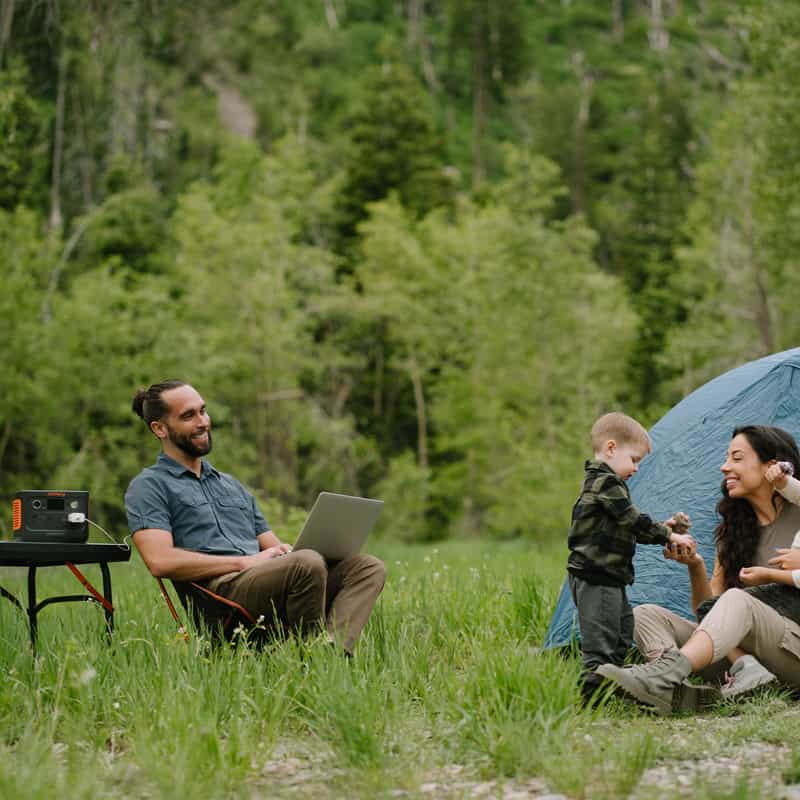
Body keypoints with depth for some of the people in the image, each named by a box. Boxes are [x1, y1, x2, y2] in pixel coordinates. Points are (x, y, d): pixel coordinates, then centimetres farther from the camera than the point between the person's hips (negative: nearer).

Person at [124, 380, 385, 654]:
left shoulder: (232, 485, 33)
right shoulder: (148, 487, 8)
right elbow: (161, 561, -9)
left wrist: (287, 551, 1)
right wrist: (246, 562, -12)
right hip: (218, 591, -8)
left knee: (368, 567, -16)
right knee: (307, 563, -35)